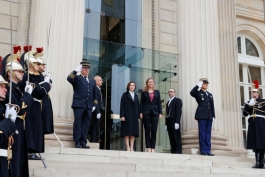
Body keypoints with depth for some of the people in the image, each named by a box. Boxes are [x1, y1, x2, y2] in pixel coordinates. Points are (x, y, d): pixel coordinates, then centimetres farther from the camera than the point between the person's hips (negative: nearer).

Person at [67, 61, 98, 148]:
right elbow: (69, 78, -15)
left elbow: (95, 95, 21)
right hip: (79, 104, -4)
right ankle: (77, 142, 0)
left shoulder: (92, 81, 22)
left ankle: (83, 142, 6)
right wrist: (75, 71, -23)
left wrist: (94, 105, 12)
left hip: (89, 106, 4)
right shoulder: (76, 78, 8)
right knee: (78, 123, -3)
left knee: (86, 124, 2)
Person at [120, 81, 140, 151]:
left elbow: (138, 106, 13)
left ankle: (132, 148, 7)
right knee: (127, 133, -4)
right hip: (127, 116, -5)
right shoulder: (125, 95, 3)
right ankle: (128, 148, -2)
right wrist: (122, 116, -12)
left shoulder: (136, 95, 16)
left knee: (133, 133, 4)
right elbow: (122, 106, -3)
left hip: (134, 116, 5)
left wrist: (138, 117, 7)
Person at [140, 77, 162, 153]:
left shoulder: (157, 92, 12)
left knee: (154, 130, 0)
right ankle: (148, 148, 4)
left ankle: (153, 148, 4)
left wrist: (160, 113, 2)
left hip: (155, 112, 2)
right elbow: (141, 103, 3)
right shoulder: (144, 92, 6)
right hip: (146, 112, -2)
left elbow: (159, 103, 10)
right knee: (147, 130, 1)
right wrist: (141, 113, -6)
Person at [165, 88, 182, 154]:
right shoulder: (168, 102, 23)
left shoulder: (178, 100, 2)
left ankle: (178, 151, -7)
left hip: (174, 121, -7)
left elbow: (178, 111, -9)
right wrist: (166, 124, 11)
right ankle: (173, 151, 3)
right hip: (169, 121, 7)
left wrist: (177, 122, -18)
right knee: (171, 138, 3)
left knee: (177, 137, -6)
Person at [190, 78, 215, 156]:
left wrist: (213, 115, 10)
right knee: (202, 134, -5)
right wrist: (198, 85, -14)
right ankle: (203, 151, -3)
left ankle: (208, 151, 6)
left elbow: (212, 106, 18)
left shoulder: (210, 94, 21)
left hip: (209, 116, 5)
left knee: (208, 134, 5)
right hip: (201, 116, -5)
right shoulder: (198, 93, 5)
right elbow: (191, 93, -19)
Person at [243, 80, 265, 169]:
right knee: (255, 143, 2)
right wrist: (249, 105, -7)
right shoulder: (249, 103, 15)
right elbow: (245, 113, 5)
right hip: (252, 125, 4)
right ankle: (258, 162, 7)